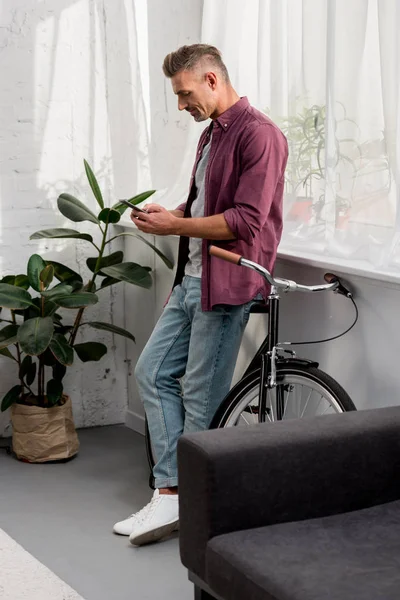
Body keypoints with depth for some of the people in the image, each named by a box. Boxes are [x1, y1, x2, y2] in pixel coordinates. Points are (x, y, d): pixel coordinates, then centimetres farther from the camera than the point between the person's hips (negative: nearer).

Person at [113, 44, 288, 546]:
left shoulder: (258, 134, -13)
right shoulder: (210, 135, 18)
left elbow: (246, 221, -21)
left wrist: (174, 226, -15)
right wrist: (169, 215, 6)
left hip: (226, 283, -10)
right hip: (192, 278, 10)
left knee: (201, 397, -3)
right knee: (153, 373, 7)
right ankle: (169, 495, 11)